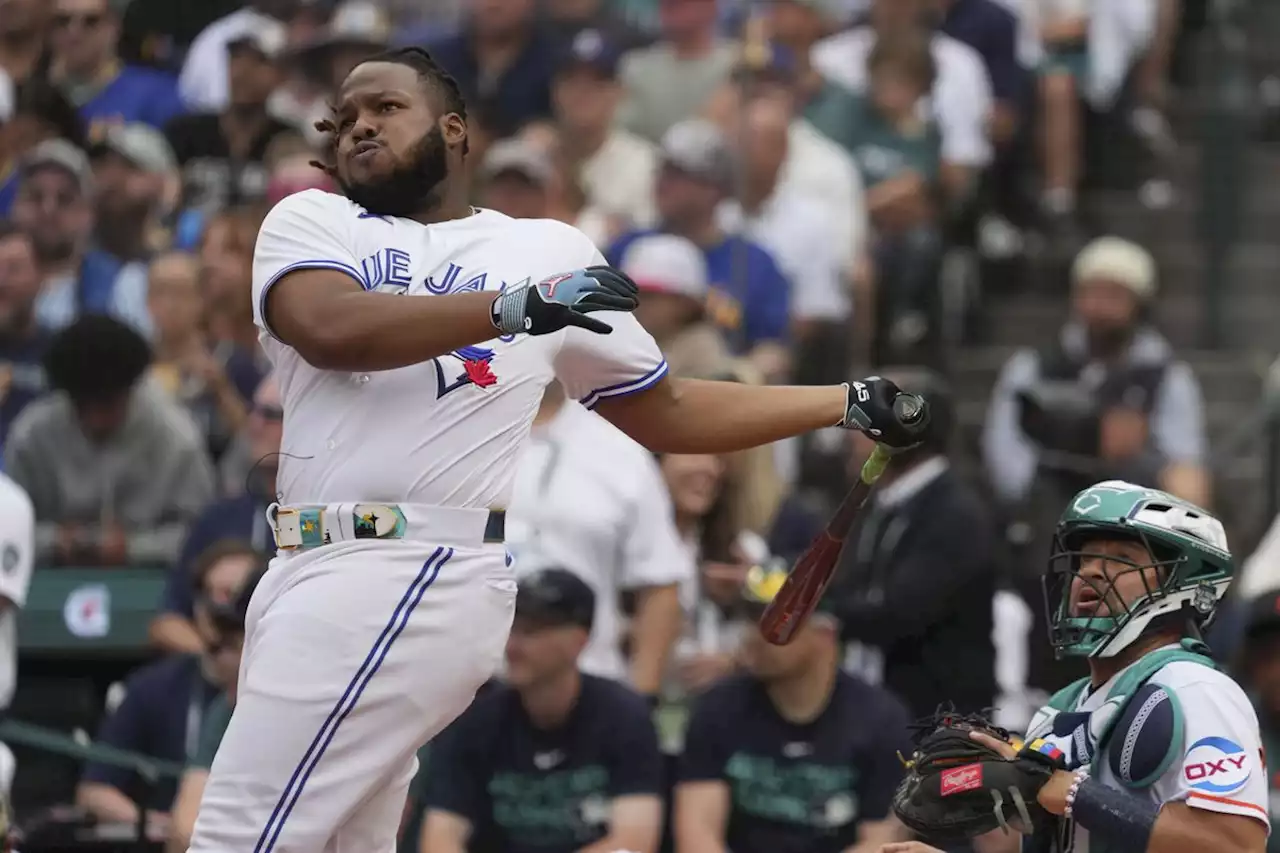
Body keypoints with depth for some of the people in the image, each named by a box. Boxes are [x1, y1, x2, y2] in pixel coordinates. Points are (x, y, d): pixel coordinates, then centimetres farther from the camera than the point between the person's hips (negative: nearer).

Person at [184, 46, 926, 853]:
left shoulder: (550, 252, 12)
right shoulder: (309, 223, 13)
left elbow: (666, 412, 18)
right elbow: (329, 328, -11)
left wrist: (853, 405, 14)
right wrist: (515, 308, -20)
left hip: (418, 580, -5)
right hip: (312, 573, 5)